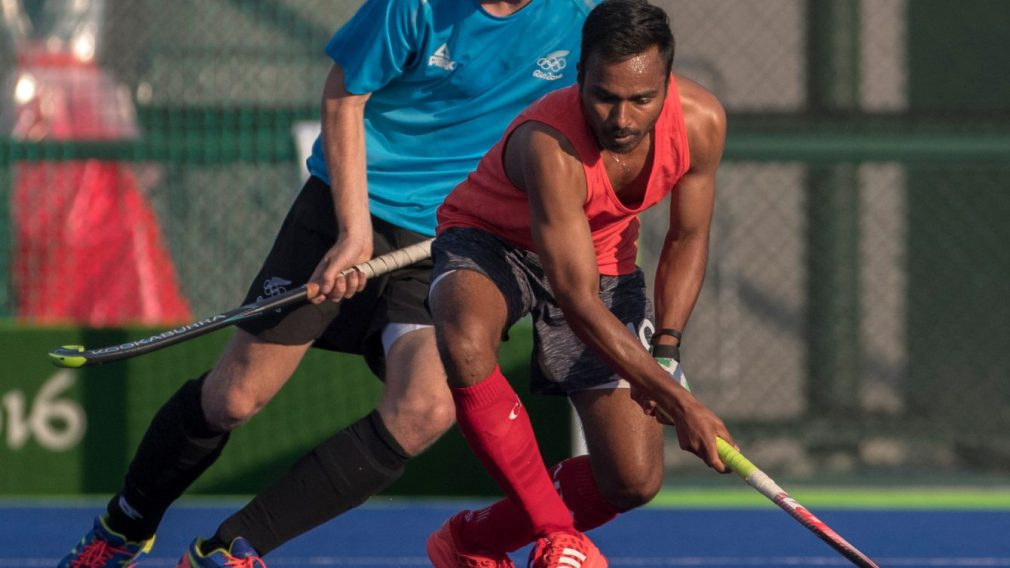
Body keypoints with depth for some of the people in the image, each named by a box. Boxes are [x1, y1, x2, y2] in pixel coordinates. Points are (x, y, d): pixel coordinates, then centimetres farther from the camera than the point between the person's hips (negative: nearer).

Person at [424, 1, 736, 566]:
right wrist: (680, 401, -41)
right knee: (467, 341, -43)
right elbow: (579, 304, -38)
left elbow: (687, 238, -2)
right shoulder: (550, 147, -38)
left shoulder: (702, 122, -22)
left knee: (635, 481, -6)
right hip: (489, 243, -5)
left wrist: (665, 347, -15)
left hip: (606, 260, 5)